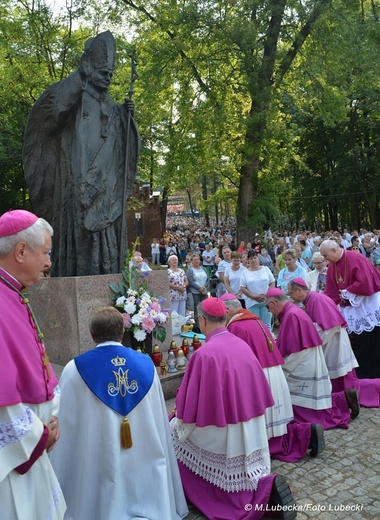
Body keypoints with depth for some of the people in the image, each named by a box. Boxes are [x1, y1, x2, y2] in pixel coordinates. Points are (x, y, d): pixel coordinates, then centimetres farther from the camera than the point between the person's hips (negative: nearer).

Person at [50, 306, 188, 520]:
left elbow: (66, 426, -5)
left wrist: (59, 473, 11)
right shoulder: (146, 364, -5)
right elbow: (158, 418, 3)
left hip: (98, 463, -2)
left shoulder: (75, 370, -13)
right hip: (143, 459, 3)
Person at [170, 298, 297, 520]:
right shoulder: (243, 345, 0)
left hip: (222, 434, -8)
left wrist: (180, 414, 6)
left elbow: (192, 401, -15)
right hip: (251, 431, 8)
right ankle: (268, 487, -7)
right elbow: (258, 391, 10)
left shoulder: (204, 354, -21)